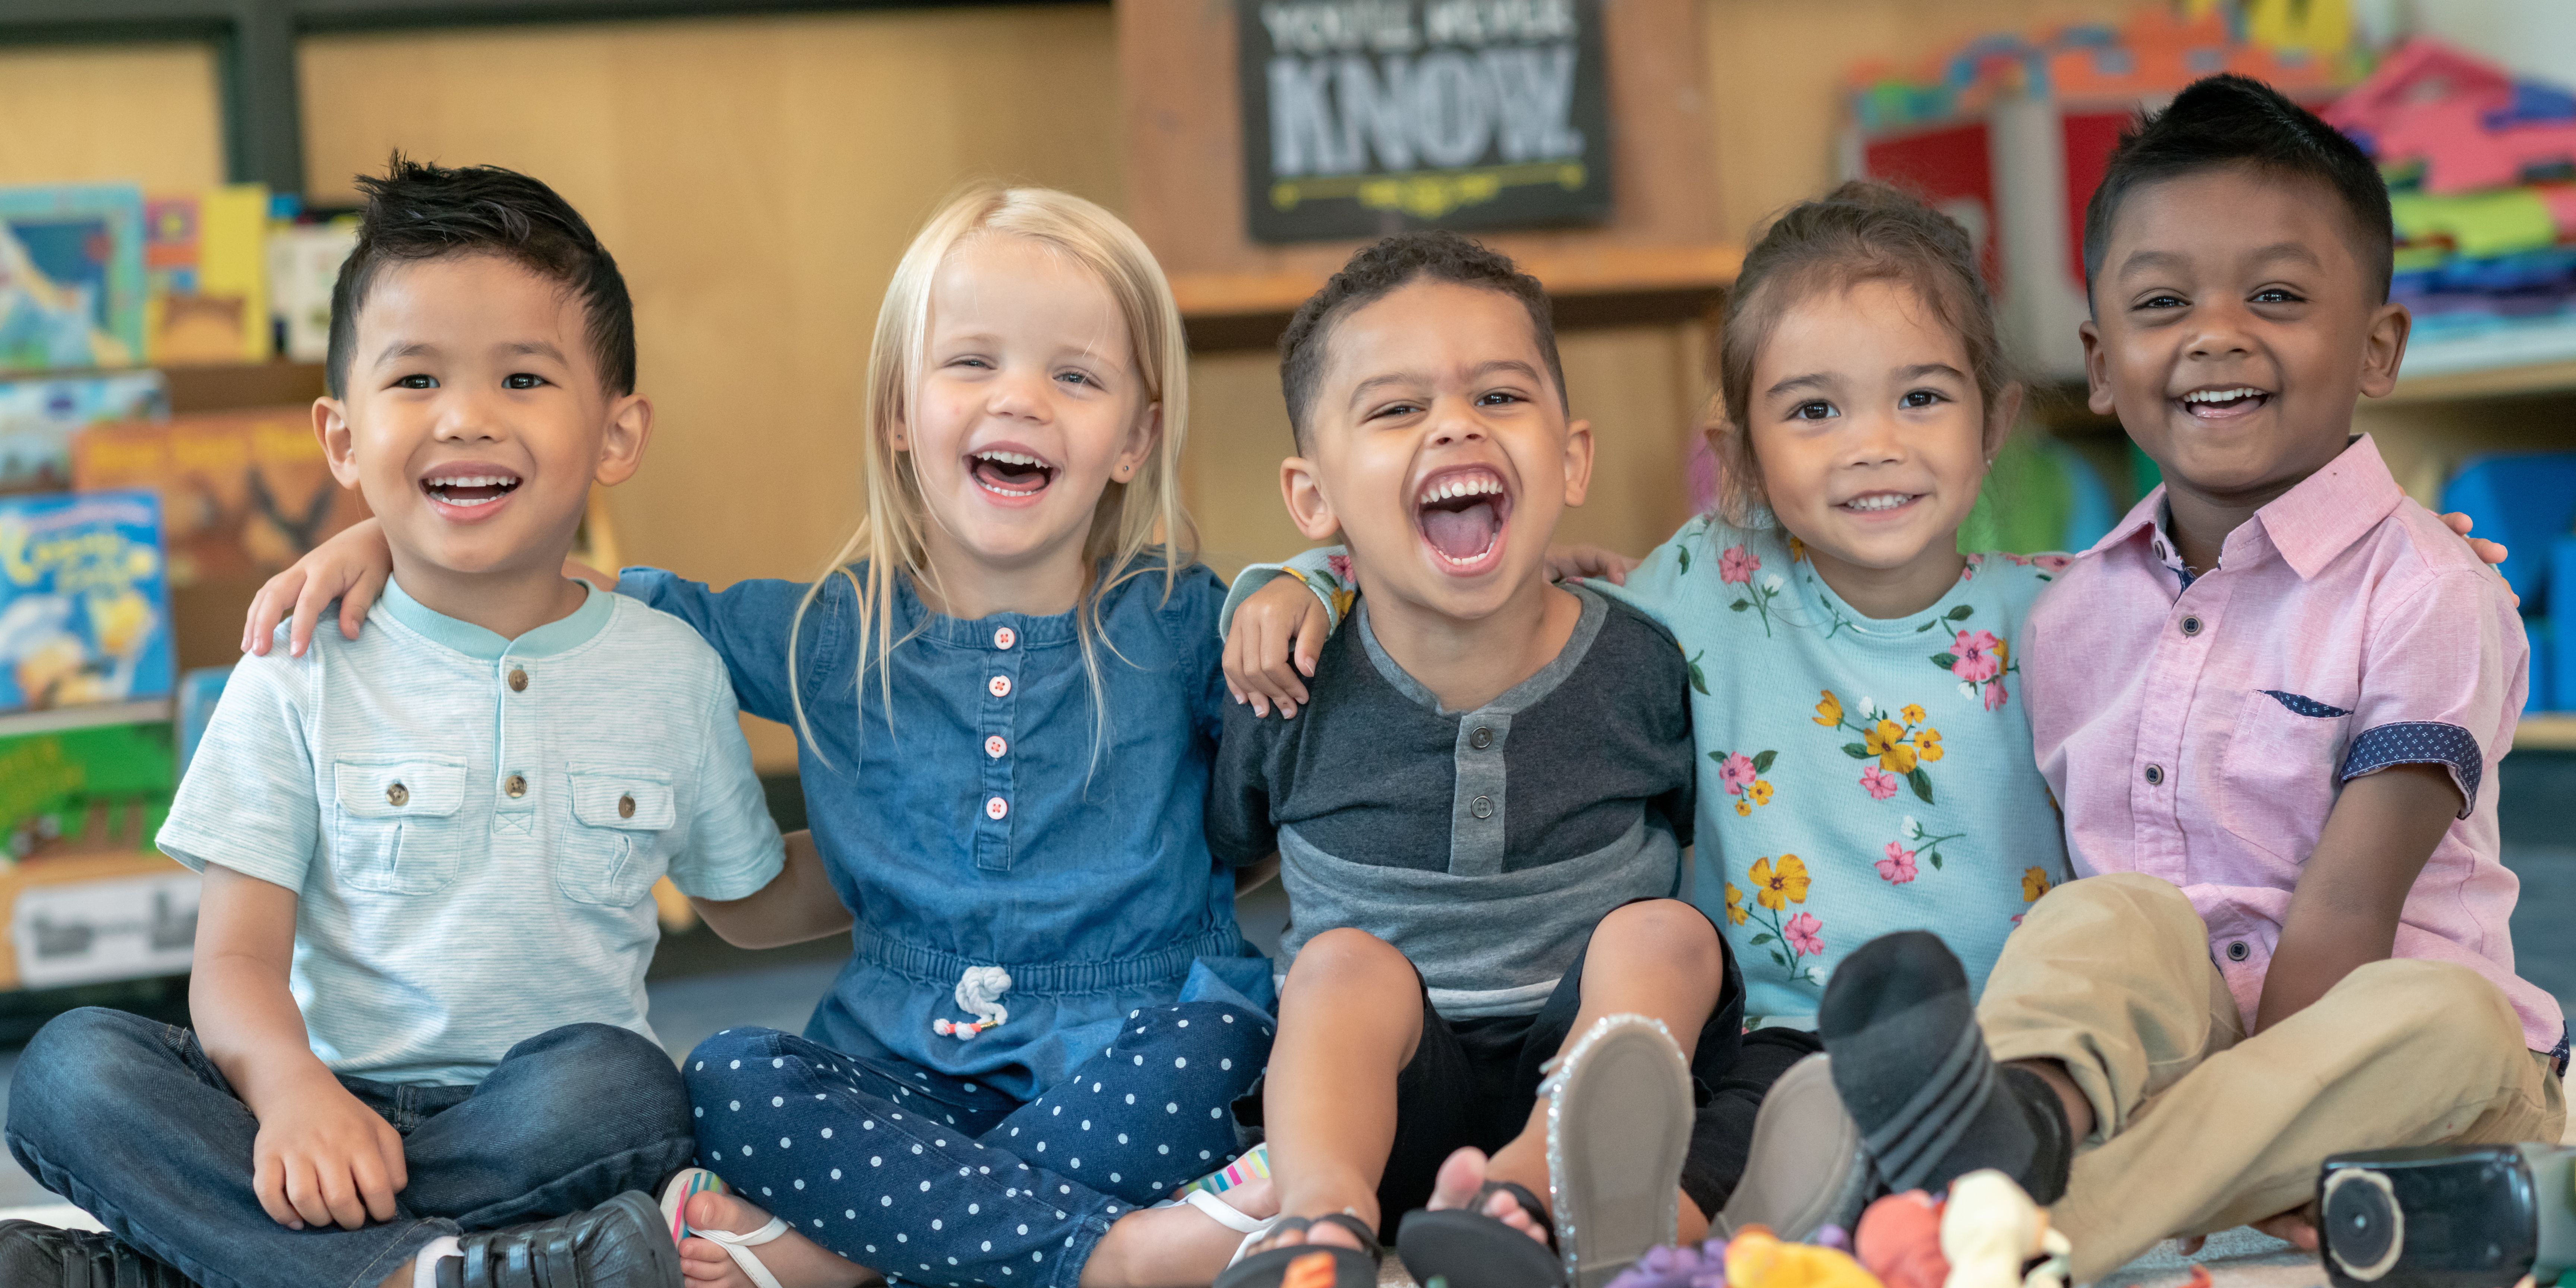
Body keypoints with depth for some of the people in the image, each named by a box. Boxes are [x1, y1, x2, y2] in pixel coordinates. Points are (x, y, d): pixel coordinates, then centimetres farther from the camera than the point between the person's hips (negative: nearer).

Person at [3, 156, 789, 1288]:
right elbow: (237, 961, -4)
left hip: (540, 1118, 0)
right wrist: (290, 1087, -24)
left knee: (617, 1084, -34)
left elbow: (754, 906, 20)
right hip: (334, 1111, 0)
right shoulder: (301, 679, 4)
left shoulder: (674, 673, 8)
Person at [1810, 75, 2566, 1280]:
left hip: (2381, 1090, -3)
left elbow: (2343, 915, -15)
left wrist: (2245, 1116, -23)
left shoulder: (2422, 594, -7)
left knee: (2448, 1017, -34)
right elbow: (2075, 870, 10)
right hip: (2167, 1031, 3)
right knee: (2112, 917, -24)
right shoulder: (2072, 616, 10)